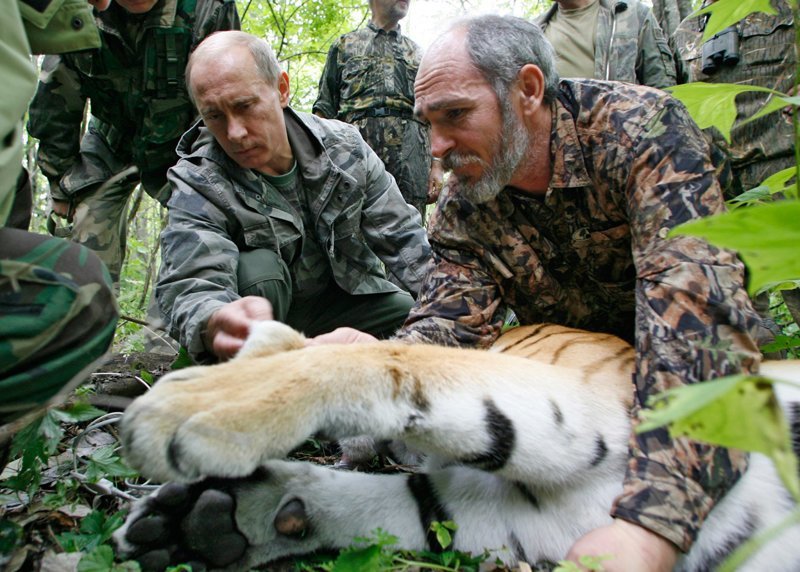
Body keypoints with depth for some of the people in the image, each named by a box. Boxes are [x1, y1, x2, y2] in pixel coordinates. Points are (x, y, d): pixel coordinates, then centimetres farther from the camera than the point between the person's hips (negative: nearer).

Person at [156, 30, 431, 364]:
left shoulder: (343, 146, -9)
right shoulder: (196, 183, -19)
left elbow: (404, 238, -5)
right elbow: (190, 288, -35)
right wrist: (216, 325, -60)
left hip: (344, 297, 3)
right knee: (258, 268, -33)